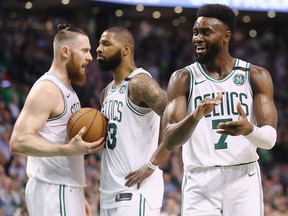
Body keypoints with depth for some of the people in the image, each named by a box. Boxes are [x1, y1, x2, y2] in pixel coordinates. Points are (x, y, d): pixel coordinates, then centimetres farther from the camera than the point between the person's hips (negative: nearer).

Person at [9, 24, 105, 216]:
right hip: (52, 190, -10)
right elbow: (19, 142, -22)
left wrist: (79, 196, 22)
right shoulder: (47, 89, -13)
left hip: (66, 189, 10)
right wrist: (67, 149, -30)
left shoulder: (67, 90, 18)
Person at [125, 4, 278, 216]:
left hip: (244, 180, 1)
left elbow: (270, 139, -3)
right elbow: (169, 140, -6)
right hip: (200, 183, 0)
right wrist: (195, 117, -26)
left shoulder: (256, 76, 4)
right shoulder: (184, 78, 3)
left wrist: (249, 129, -26)